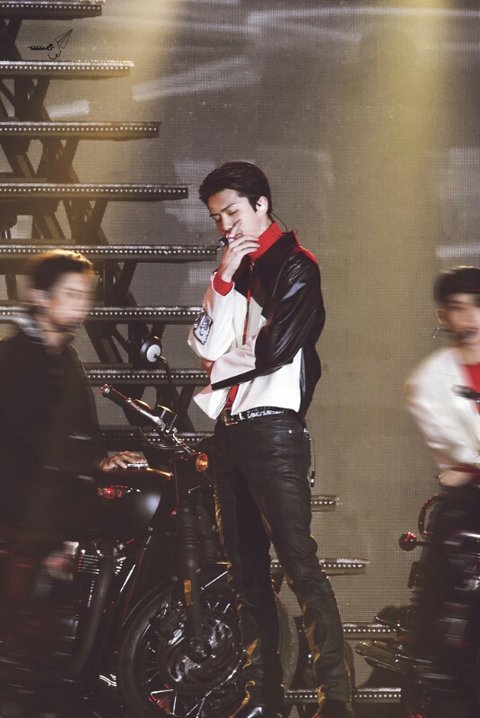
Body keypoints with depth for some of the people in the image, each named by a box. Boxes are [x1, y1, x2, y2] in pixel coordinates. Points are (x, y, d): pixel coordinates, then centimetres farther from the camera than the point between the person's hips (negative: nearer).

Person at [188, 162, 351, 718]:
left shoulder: (293, 265, -4)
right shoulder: (233, 271, 19)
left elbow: (276, 348, -15)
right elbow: (206, 344, 6)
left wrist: (218, 367, 0)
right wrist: (223, 278, -5)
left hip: (272, 427, -8)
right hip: (230, 430, 8)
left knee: (299, 564, -14)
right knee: (246, 570, 9)